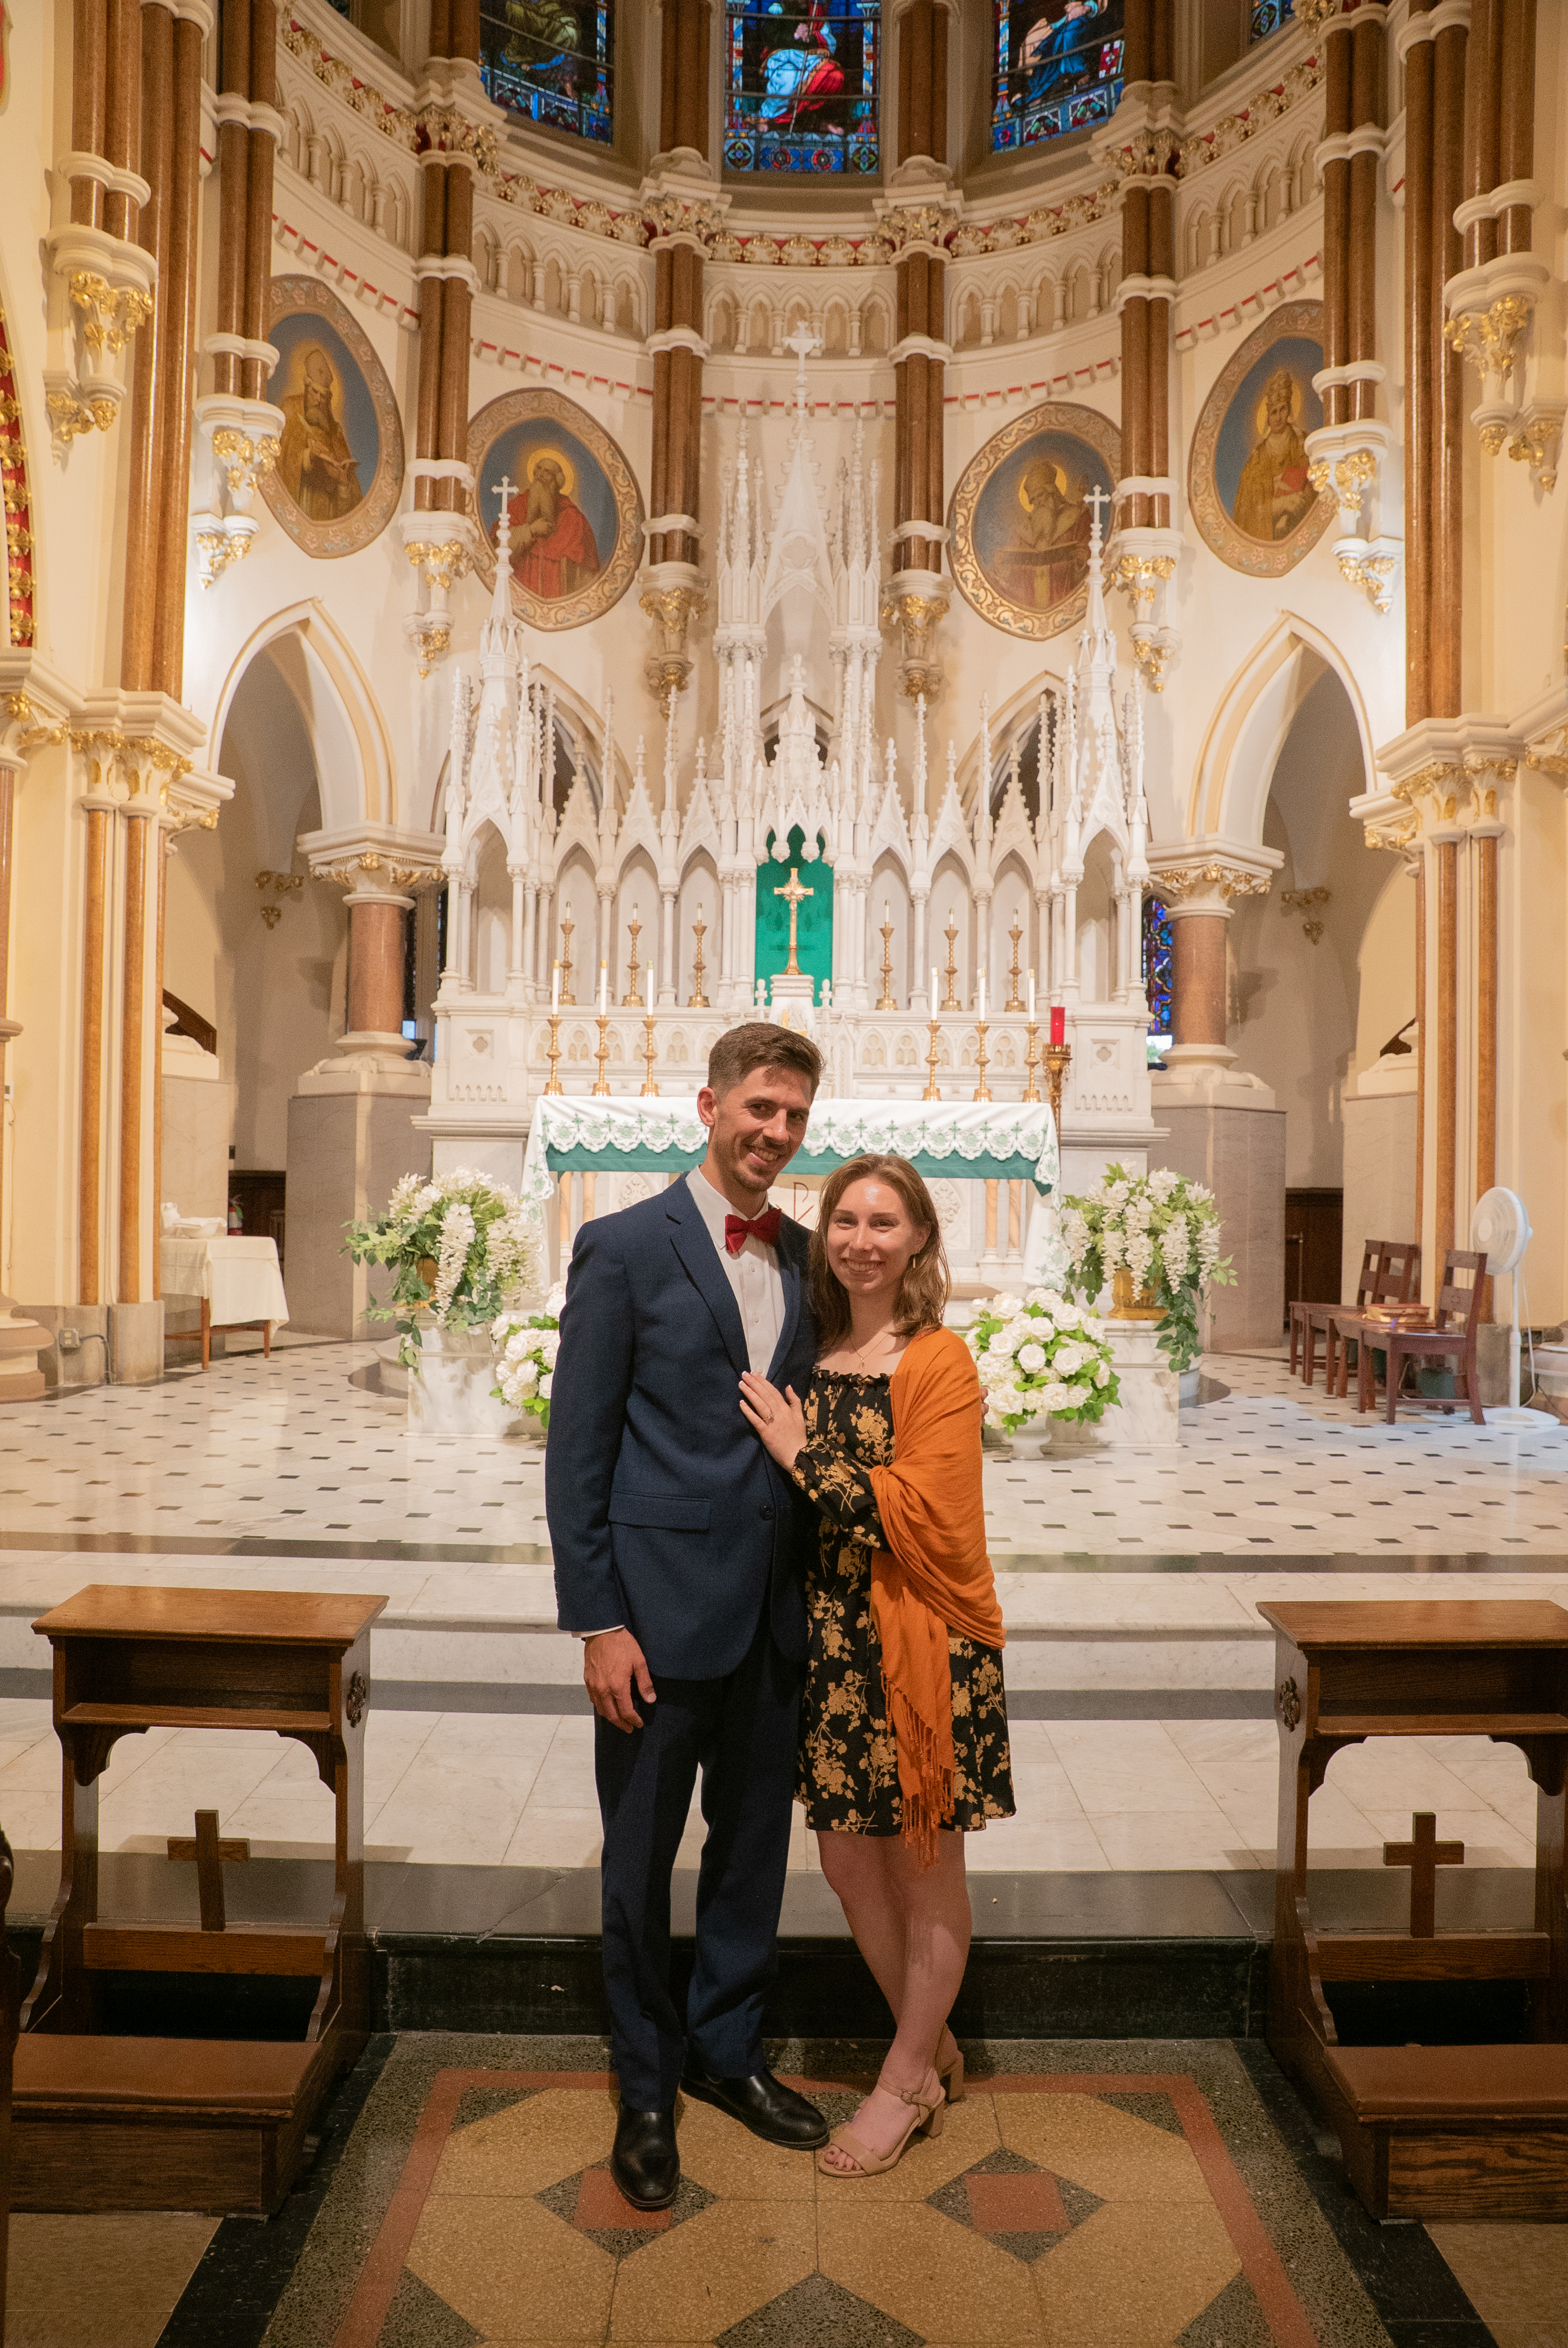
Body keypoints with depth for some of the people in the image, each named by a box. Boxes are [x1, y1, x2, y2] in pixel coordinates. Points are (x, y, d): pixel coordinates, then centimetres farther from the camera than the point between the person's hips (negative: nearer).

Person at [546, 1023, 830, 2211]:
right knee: (641, 1859, 12)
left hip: (777, 1610, 5)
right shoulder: (625, 1248, -9)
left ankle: (728, 2050, 41)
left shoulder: (806, 1257, 7)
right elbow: (577, 1450, -10)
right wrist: (598, 1622, -12)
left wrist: (819, 1583, 6)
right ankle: (647, 2087, 34)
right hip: (661, 1603, -5)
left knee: (756, 1843, 19)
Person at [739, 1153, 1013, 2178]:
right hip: (835, 1636, 6)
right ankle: (938, 2052, 38)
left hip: (924, 1641, -6)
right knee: (849, 1860, 15)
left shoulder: (941, 1361, -11)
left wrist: (803, 1456, -16)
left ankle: (906, 2082, 31)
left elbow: (923, 1513, -19)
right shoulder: (813, 1355, 6)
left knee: (927, 1869, 11)